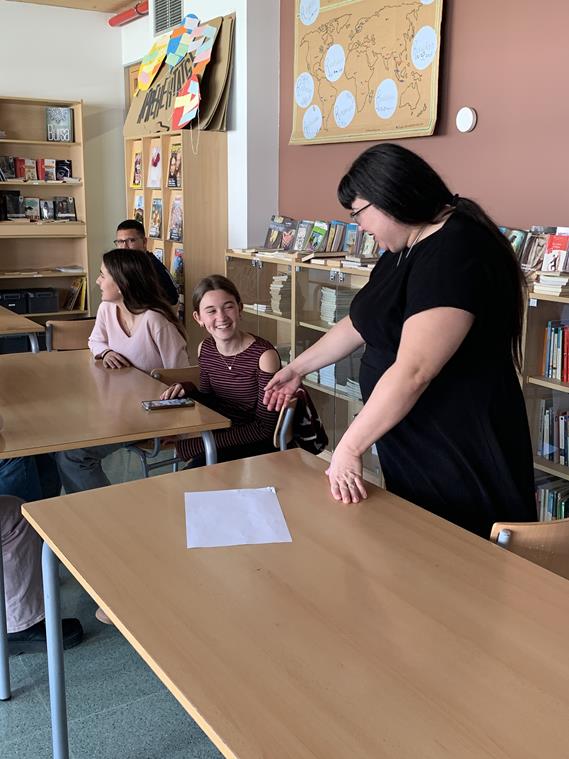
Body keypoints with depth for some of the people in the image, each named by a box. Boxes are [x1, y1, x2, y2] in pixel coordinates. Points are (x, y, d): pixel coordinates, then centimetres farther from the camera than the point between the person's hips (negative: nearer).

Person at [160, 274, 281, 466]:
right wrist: (188, 391, -8)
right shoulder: (205, 349, 2)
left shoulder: (264, 355, -18)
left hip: (256, 449, -5)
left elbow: (264, 428, -17)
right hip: (222, 440, 5)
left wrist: (196, 445, -19)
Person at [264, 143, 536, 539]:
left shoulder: (456, 253, -23)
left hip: (459, 454, -9)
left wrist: (349, 448, -22)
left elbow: (413, 372, -28)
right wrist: (298, 367, 25)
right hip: (413, 446, 9)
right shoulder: (406, 249, 10)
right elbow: (361, 323, 22)